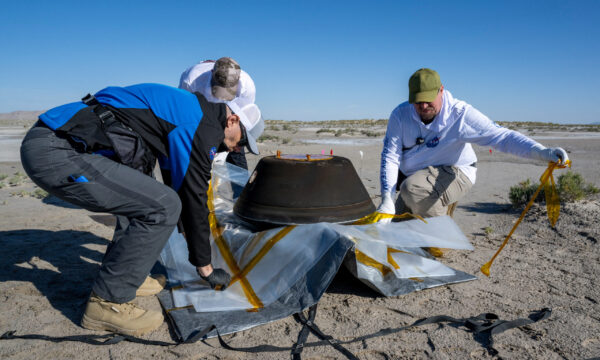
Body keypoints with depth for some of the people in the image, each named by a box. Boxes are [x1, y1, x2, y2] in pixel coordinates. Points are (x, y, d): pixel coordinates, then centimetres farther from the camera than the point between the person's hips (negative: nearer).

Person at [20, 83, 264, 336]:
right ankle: (107, 302, -1)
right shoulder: (203, 126, -10)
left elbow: (178, 187, 31)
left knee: (143, 195, 23)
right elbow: (193, 198, -8)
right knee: (162, 207, -14)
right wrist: (205, 268, 4)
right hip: (55, 153, -11)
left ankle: (123, 275, 24)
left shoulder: (183, 110, 20)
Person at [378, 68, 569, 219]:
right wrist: (387, 199, -25)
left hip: (453, 173, -5)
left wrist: (542, 152, -43)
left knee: (412, 188, -36)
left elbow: (500, 136, -27)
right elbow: (390, 156, -15)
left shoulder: (460, 114, -21)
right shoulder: (400, 115, -13)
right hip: (414, 177, 5)